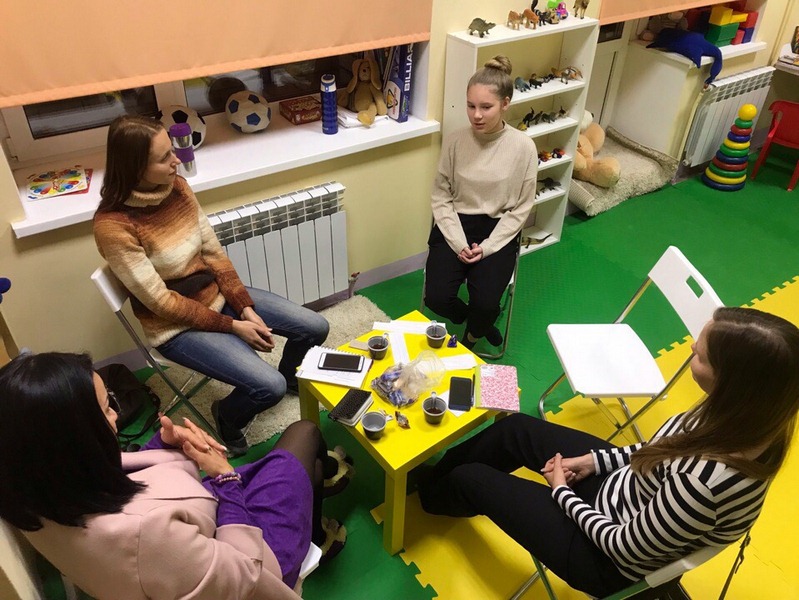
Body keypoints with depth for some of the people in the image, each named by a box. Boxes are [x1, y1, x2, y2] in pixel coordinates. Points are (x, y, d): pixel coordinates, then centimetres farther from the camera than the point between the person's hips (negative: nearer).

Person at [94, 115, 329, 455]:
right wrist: (232, 326, -17)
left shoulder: (176, 187, -6)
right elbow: (160, 301, -21)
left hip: (218, 296, 7)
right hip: (177, 325, -6)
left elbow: (213, 251, -1)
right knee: (268, 387, -21)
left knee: (314, 327, 2)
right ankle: (227, 417, 14)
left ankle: (289, 376, 34)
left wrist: (246, 307, -9)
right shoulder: (113, 226, -25)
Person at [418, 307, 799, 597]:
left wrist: (562, 493, -11)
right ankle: (435, 476, 44)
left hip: (610, 562, -7)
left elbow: (625, 548, -26)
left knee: (470, 478, 6)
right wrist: (596, 460, -1)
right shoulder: (745, 419, -19)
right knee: (516, 428, 16)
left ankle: (430, 495, 46)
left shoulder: (709, 482, -42)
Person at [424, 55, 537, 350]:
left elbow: (521, 208, -5)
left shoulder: (523, 146, -10)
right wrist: (459, 243, -13)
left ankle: (471, 336, 18)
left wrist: (487, 247, -14)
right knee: (436, 298, -18)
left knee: (485, 304, -20)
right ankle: (479, 322, 17)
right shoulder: (455, 141, -7)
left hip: (498, 230, -1)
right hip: (455, 225, 2)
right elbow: (441, 197, -1)